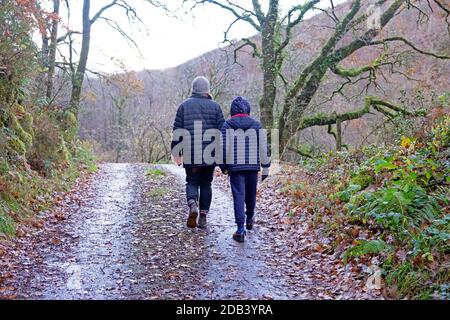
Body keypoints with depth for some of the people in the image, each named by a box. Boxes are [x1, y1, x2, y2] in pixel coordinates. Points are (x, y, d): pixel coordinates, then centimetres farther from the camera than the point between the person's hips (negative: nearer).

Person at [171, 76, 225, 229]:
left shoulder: (184, 106, 4)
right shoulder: (215, 106, 3)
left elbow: (177, 130, 3)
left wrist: (176, 153, 8)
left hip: (190, 154, 0)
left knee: (192, 182, 12)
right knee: (206, 184, 11)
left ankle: (192, 205, -15)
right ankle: (203, 216, 12)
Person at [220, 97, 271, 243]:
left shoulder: (227, 126, -2)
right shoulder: (256, 125, 3)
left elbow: (223, 147, -3)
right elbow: (263, 147, 2)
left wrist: (223, 166, 8)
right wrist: (265, 167, 8)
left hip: (235, 167, -2)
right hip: (253, 166, 2)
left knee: (239, 196, -3)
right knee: (251, 195, 19)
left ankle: (240, 229, -10)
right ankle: (249, 219, 40)